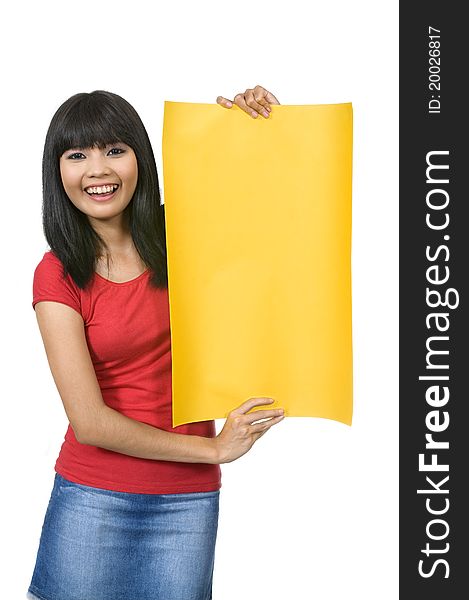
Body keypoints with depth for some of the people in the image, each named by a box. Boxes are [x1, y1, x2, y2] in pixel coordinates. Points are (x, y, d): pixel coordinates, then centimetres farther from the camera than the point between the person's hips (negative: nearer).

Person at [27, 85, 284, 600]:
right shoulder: (58, 276, -8)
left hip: (186, 500, 2)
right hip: (92, 497, -1)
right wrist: (212, 447, -10)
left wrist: (255, 114, -4)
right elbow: (89, 421, -13)